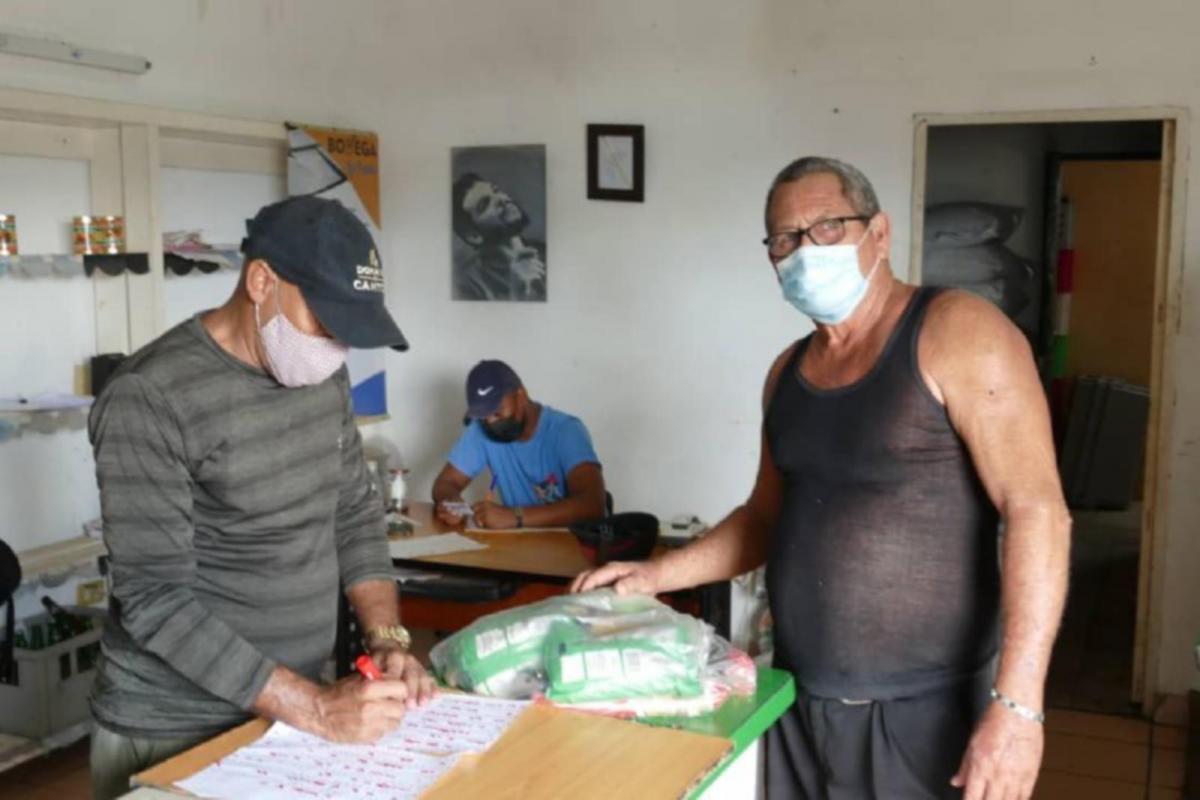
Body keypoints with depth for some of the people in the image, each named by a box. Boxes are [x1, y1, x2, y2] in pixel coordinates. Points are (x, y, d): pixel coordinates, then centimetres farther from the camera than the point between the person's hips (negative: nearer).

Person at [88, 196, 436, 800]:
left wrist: (388, 641, -5)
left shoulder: (323, 375, 1)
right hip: (174, 733, -6)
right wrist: (315, 708, -25)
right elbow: (157, 600, -22)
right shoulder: (149, 399, -20)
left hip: (291, 706, 6)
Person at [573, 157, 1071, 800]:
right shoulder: (789, 371, 10)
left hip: (926, 710, -6)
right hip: (799, 699, 6)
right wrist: (654, 575, 8)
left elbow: (1036, 512, -17)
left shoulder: (956, 334, -11)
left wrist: (1016, 704, -23)